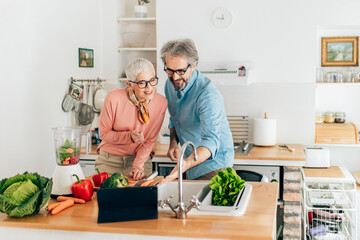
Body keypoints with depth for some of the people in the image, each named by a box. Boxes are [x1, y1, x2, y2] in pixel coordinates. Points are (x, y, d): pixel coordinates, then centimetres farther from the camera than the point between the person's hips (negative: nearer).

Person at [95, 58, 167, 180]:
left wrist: (138, 166, -12)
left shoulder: (161, 102, -13)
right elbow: (104, 134, -9)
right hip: (110, 160, -1)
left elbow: (150, 140, -4)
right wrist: (129, 136, -24)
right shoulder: (114, 98, -19)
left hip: (140, 157, 1)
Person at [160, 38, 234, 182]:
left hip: (213, 164, -7)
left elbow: (210, 141, -35)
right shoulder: (170, 84, -1)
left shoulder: (208, 94, -27)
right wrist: (173, 141, -2)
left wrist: (185, 165, -50)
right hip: (191, 161, 7)